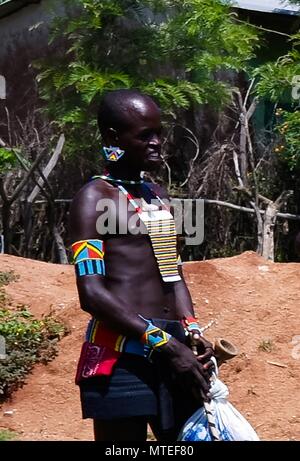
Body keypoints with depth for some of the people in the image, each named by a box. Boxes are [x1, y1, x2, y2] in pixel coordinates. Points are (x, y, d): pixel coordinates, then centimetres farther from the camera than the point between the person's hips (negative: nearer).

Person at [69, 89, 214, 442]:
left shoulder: (157, 196, 18)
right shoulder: (95, 198, -6)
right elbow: (92, 294, -15)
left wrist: (192, 332, 4)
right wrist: (163, 343, -18)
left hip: (173, 347, 8)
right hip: (121, 354, -8)